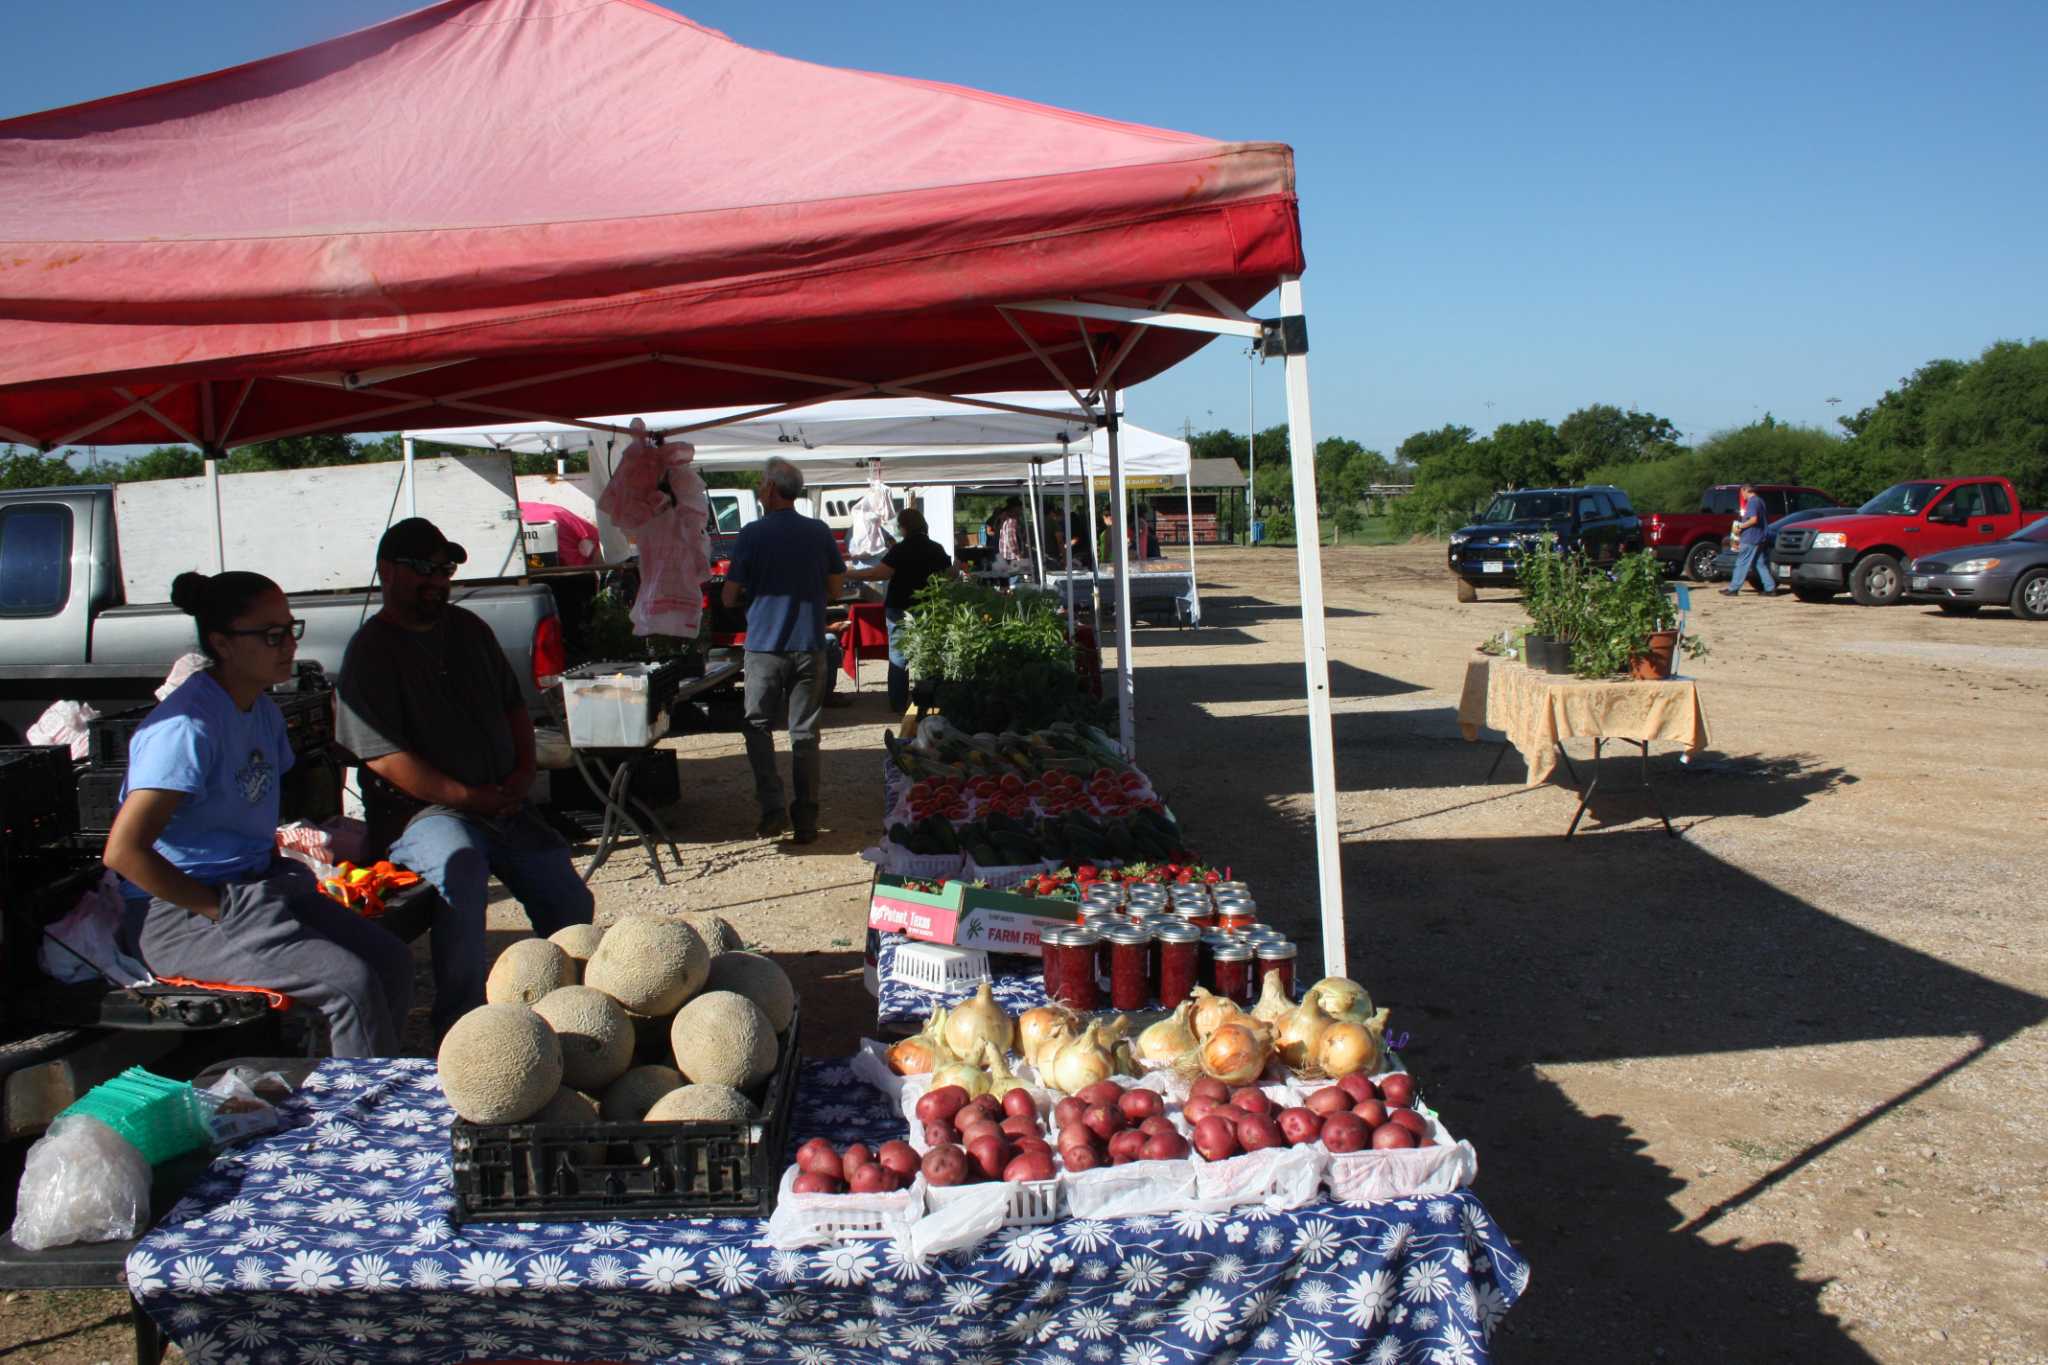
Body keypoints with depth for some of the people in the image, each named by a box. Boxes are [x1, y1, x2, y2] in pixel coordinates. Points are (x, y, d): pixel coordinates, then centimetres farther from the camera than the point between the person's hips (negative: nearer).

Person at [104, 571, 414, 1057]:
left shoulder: (262, 711, 10)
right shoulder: (188, 726, -19)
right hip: (184, 917, -9)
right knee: (350, 982, -24)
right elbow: (123, 850, -24)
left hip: (258, 891, 9)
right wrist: (219, 908, -19)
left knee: (392, 958, -7)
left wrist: (281, 872, 9)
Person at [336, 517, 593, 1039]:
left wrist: (523, 771, 6)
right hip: (422, 811, -7)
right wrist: (468, 798, -16)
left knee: (569, 897, -5)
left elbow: (513, 704, 24)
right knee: (461, 866, -36)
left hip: (503, 804, 7)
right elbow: (383, 755, -15)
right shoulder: (370, 650, -5)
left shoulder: (468, 629, 17)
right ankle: (460, 1026, -31)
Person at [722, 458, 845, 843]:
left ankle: (773, 808, -2)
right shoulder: (820, 532, 2)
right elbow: (835, 589, 9)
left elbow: (729, 596, -3)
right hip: (810, 645, 2)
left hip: (764, 645, -2)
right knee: (804, 732, 8)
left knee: (759, 727, 10)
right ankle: (806, 819, 9)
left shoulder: (752, 534, -7)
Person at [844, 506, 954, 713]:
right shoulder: (936, 549, 4)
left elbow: (879, 573, -24)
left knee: (898, 658, 4)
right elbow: (950, 574, 13)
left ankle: (899, 704, 5)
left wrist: (848, 573, -18)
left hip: (901, 611, -5)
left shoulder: (901, 550, -14)